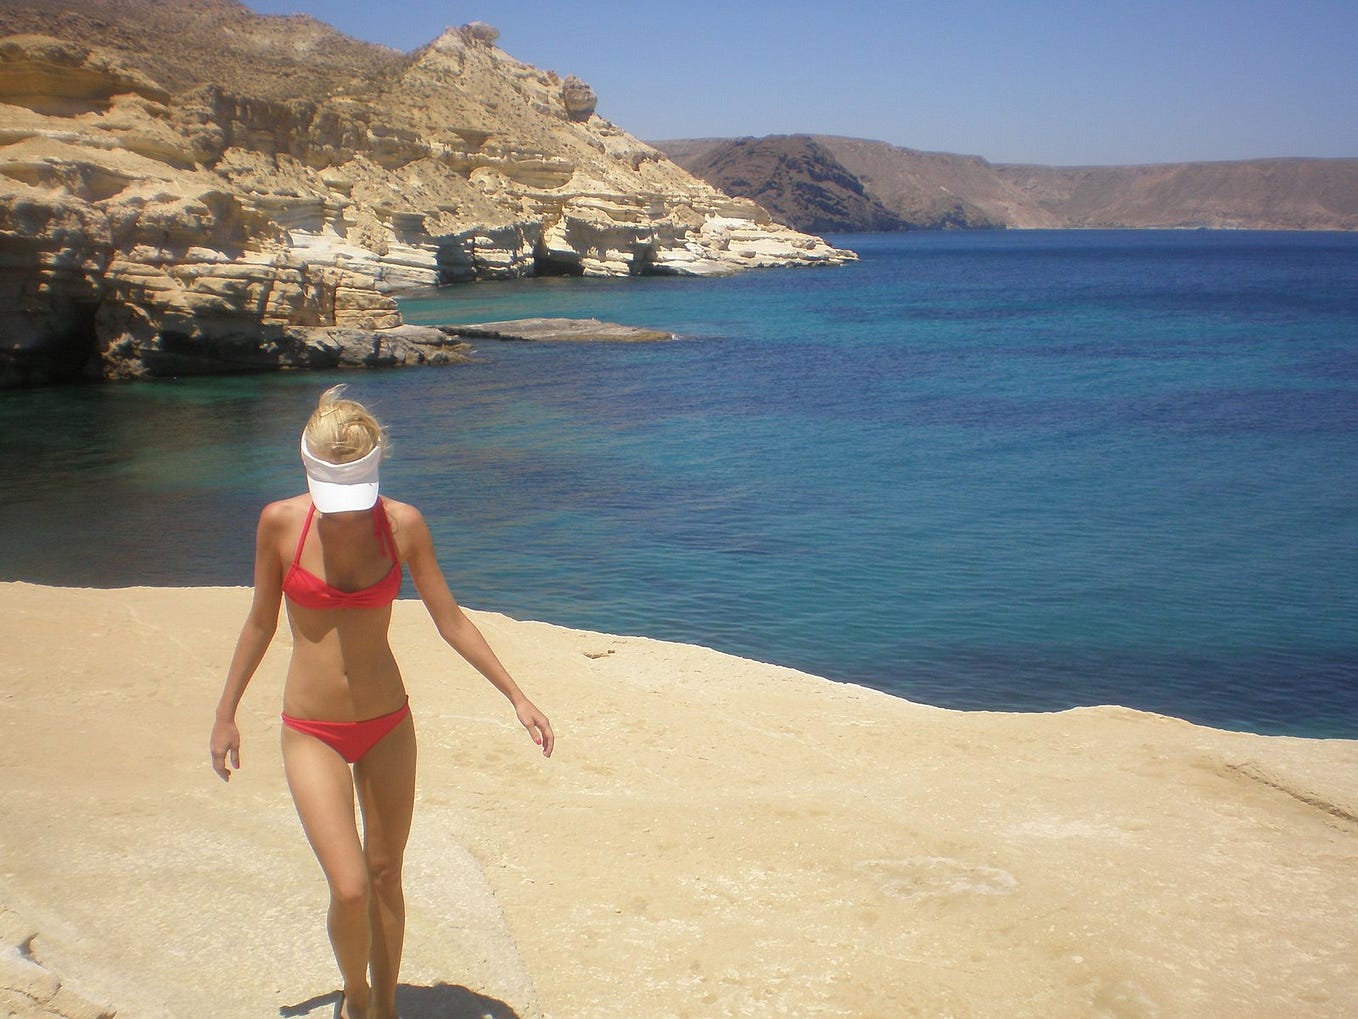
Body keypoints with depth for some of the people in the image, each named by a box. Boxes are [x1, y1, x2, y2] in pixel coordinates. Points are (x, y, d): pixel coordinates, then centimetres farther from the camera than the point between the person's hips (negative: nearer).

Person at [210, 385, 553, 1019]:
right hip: (312, 734, -1)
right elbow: (261, 622, 4)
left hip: (388, 724, 2)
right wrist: (226, 714, 11)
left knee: (386, 877, 13)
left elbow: (450, 621, 1)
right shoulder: (280, 523, -10)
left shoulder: (403, 524, -8)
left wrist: (516, 697, -1)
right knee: (349, 889, -10)